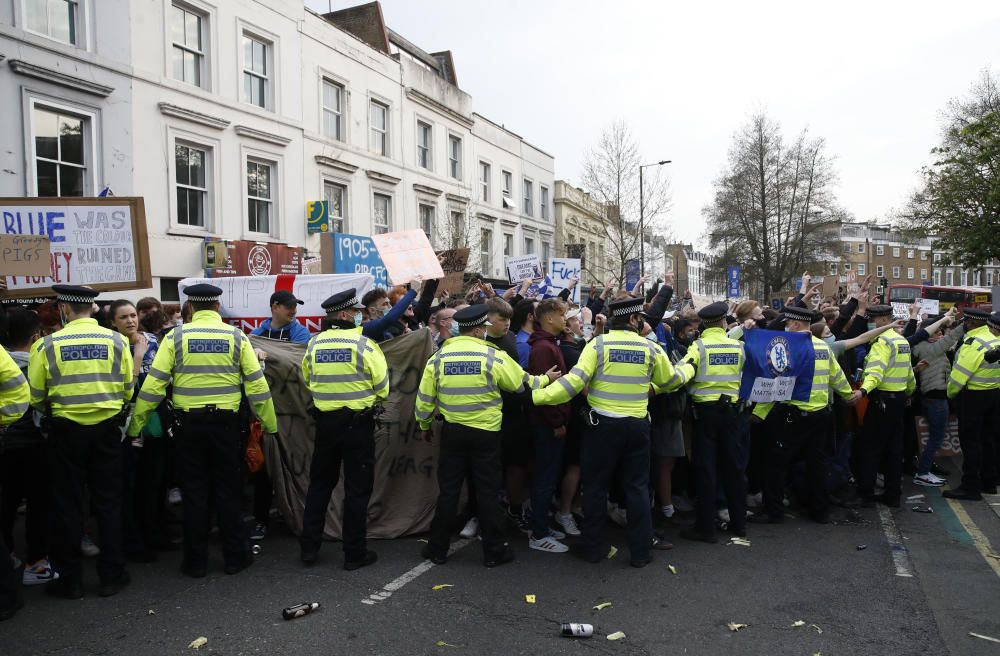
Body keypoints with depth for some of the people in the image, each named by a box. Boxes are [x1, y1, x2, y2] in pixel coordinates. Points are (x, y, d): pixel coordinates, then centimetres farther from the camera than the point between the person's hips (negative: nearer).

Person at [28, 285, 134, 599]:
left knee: (67, 505, 10)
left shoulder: (47, 345, -9)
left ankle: (70, 579, 18)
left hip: (66, 430, -1)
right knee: (108, 502, 11)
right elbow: (127, 389, -2)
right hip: (107, 429, 1)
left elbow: (35, 396, -5)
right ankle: (112, 575, 16)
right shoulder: (116, 340, -5)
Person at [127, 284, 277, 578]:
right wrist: (269, 424, 8)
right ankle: (235, 556, 19)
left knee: (194, 491, 10)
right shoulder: (236, 336, -2)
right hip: (225, 422, 0)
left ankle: (196, 561, 18)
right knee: (227, 490, 11)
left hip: (188, 423, 0)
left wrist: (135, 425, 2)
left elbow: (154, 384, -6)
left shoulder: (176, 337, -3)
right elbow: (257, 383, -1)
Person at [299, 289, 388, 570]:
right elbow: (382, 385, -8)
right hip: (358, 421, -4)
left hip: (325, 420, 4)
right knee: (357, 487, 6)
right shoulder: (364, 343, -13)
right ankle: (355, 552, 12)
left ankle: (309, 548, 22)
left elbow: (308, 380, 10)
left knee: (320, 483, 17)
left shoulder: (314, 343, -1)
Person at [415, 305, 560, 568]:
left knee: (448, 490, 11)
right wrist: (546, 378, 20)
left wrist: (424, 425, 18)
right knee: (487, 491, 8)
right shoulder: (493, 356, -11)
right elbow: (524, 383, 0)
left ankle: (437, 549, 19)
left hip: (452, 432, 3)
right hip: (486, 433, -2)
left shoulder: (438, 357, -3)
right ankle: (494, 551, 16)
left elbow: (425, 398, 2)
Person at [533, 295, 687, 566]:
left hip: (603, 425, -2)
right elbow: (672, 380, 13)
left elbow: (574, 381, -17)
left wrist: (538, 396, -14)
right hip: (638, 425, 2)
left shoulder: (598, 345, -9)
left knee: (596, 486, 11)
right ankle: (641, 551, 16)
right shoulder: (651, 348, -2)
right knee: (637, 487, 11)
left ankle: (594, 547, 18)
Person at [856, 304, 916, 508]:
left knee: (870, 447, -2)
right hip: (899, 398, 9)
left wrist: (864, 390, -43)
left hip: (882, 399, -9)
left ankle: (865, 493, 1)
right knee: (894, 448, 10)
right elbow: (908, 371, 25)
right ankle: (892, 495, 15)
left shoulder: (882, 340, -14)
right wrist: (910, 390, 41)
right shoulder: (902, 340, 14)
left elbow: (876, 370, -29)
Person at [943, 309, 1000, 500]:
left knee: (971, 441, -4)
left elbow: (960, 372, -20)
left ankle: (970, 487, -1)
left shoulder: (975, 342, -20)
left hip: (974, 396, -8)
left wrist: (950, 392, -4)